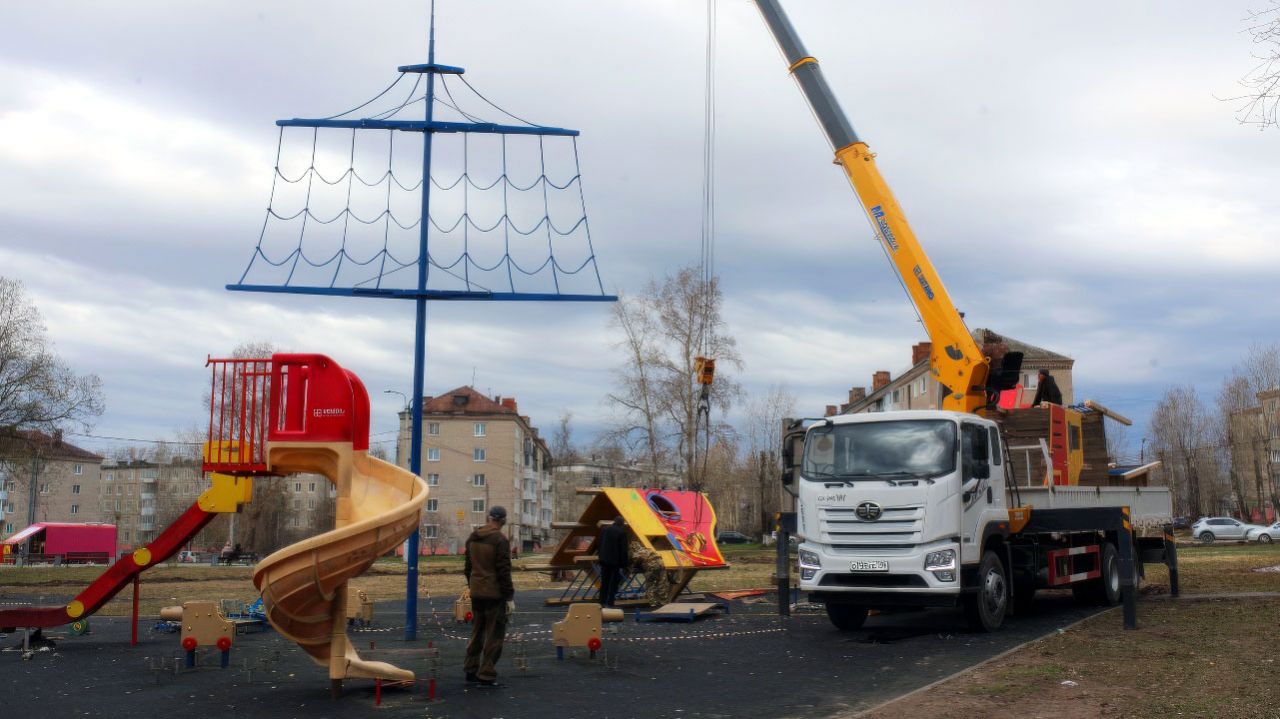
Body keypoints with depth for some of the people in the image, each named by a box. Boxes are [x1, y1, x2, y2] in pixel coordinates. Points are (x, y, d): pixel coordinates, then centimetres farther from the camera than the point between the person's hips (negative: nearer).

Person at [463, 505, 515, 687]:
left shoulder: (472, 538, 9)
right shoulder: (500, 540, -15)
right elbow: (504, 571, -16)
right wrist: (510, 597, -12)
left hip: (476, 593, 7)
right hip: (495, 594, -7)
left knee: (476, 632, 18)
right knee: (494, 635, 0)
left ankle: (471, 670, 24)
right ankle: (486, 675, 0)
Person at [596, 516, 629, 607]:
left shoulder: (604, 529, 4)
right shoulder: (622, 532, -13)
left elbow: (600, 543, 10)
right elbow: (623, 548, -11)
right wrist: (625, 561, -5)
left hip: (604, 559, 5)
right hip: (615, 560, -5)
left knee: (604, 581, 13)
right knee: (613, 582, 2)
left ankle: (602, 601, 16)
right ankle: (609, 602, 0)